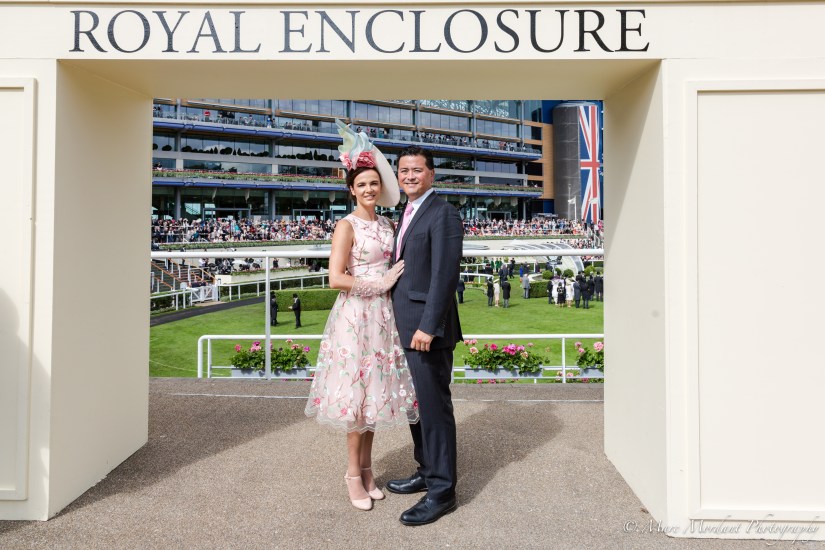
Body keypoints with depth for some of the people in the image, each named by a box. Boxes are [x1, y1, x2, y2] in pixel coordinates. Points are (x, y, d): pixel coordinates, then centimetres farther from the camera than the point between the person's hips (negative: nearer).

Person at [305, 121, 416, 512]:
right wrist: (380, 284, -13)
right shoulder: (347, 226, -7)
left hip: (382, 316, 6)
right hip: (355, 316, -6)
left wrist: (393, 281, 5)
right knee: (357, 392, -1)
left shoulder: (386, 225, 13)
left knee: (376, 391, 10)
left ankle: (365, 467, 24)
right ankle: (354, 473, 15)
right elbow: (335, 278, -16)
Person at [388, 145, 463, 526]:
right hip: (407, 326, 9)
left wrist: (428, 326, -22)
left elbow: (445, 274, -19)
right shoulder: (408, 215, 17)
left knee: (434, 407, -1)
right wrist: (405, 324, 14)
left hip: (427, 327, -9)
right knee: (415, 404, 18)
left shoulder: (442, 213, -11)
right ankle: (427, 471, 33)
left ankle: (441, 491, 12)